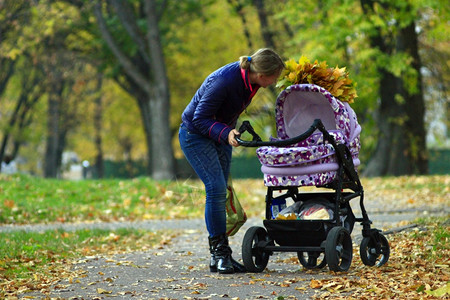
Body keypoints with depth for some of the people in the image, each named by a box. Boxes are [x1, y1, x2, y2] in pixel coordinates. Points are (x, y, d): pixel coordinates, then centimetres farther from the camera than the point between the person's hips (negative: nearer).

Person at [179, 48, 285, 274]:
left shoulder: (249, 80, -9)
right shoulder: (224, 81, -33)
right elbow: (200, 119, -27)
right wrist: (225, 134, -40)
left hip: (221, 134, 8)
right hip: (195, 134, -8)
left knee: (219, 192, 4)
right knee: (216, 187, -16)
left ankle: (221, 254, 7)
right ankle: (218, 255, -10)